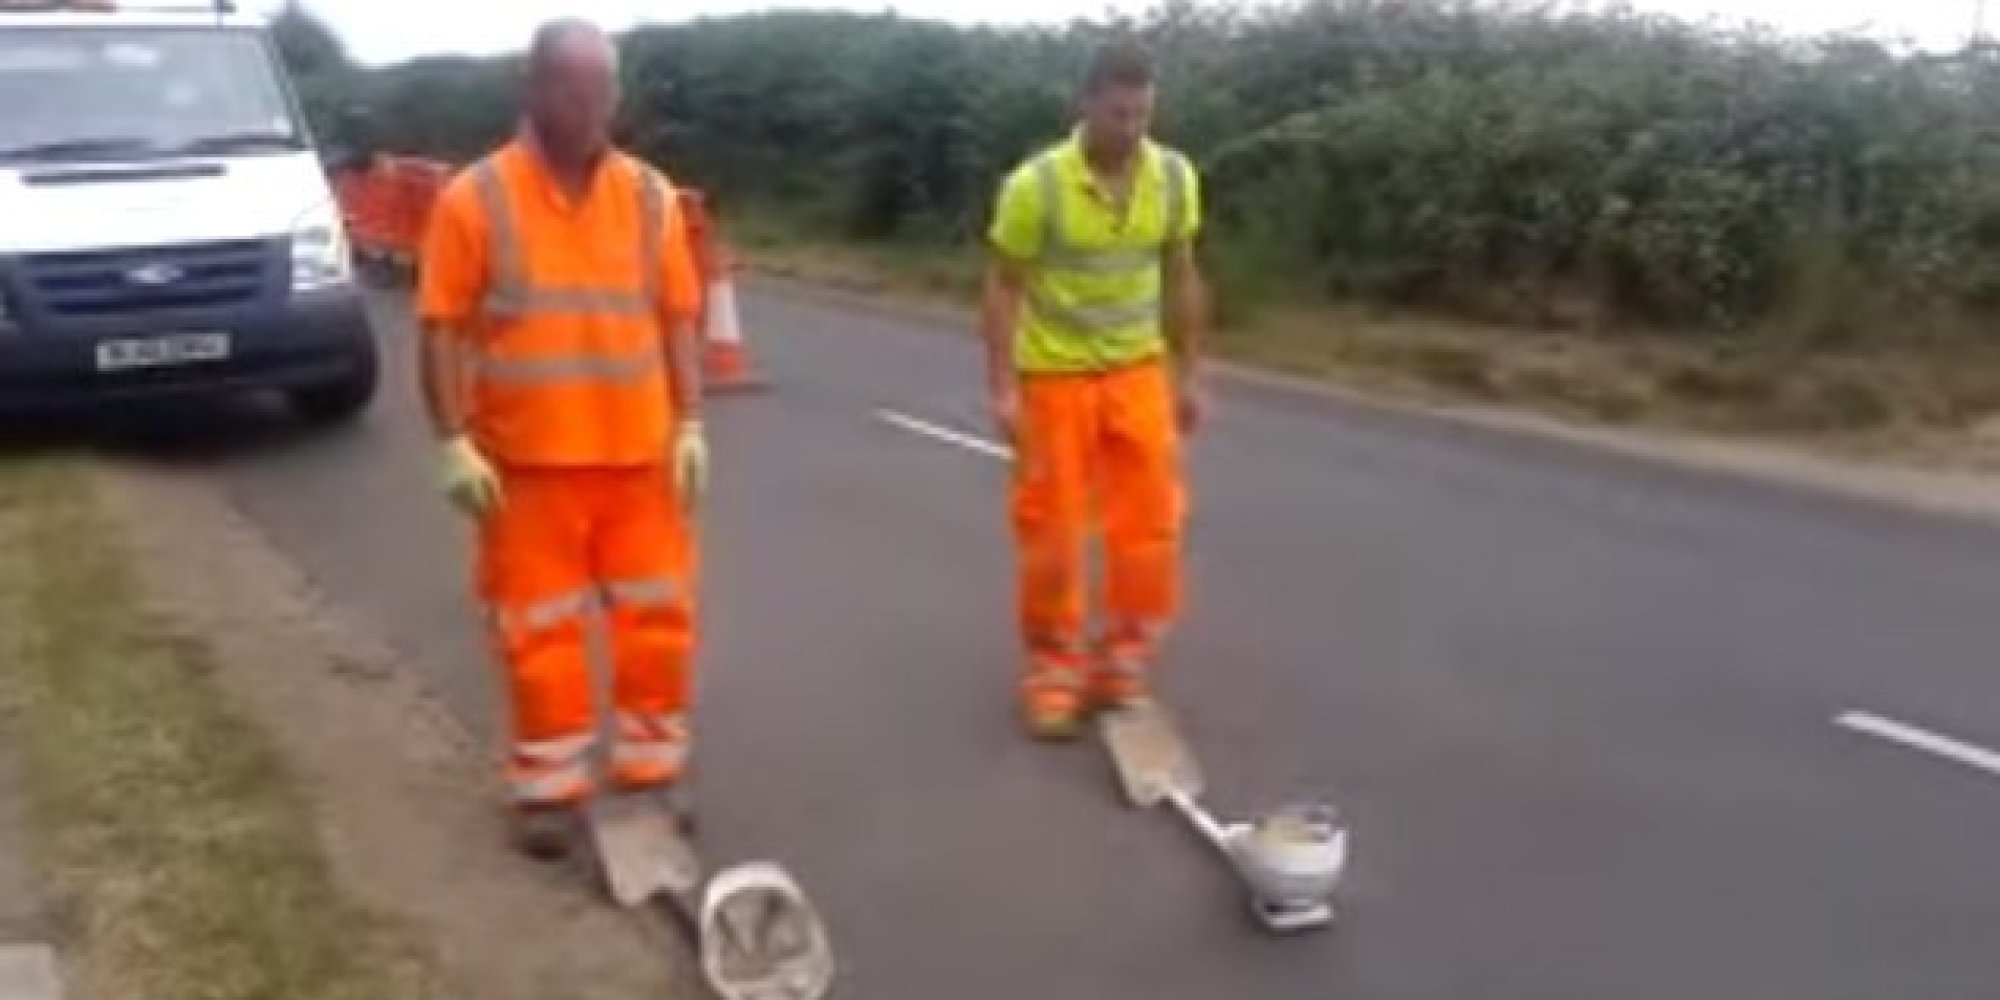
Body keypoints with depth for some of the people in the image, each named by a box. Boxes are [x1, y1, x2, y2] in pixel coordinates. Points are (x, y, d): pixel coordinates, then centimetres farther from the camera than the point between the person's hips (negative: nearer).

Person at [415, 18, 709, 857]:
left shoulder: (650, 196, 3)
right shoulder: (475, 198, -6)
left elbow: (676, 318, 6)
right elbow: (443, 329, -6)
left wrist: (690, 426, 0)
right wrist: (454, 443, -11)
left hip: (639, 453, 3)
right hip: (528, 459, -2)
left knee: (657, 620, 9)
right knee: (539, 632, 6)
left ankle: (651, 772, 26)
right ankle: (551, 789, 21)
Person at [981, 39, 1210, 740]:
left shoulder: (1175, 177, -5)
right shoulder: (1035, 184, -17)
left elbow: (1181, 278, 6)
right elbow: (1003, 288, -11)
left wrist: (1189, 375, 7)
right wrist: (1002, 388, -15)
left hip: (1138, 372, 4)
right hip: (1053, 376, -3)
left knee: (1149, 522, 4)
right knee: (1051, 527, 4)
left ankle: (1124, 659, 21)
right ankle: (1053, 665, 20)